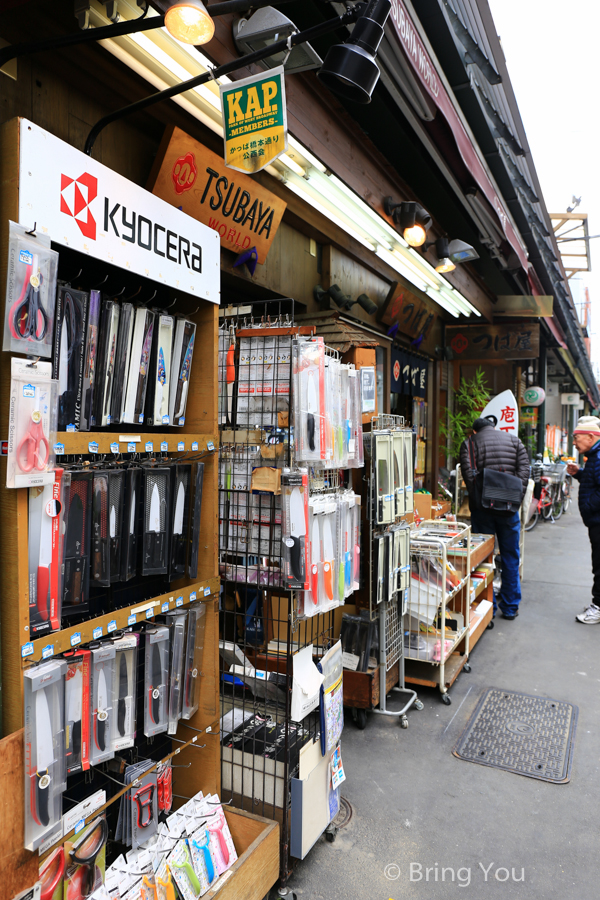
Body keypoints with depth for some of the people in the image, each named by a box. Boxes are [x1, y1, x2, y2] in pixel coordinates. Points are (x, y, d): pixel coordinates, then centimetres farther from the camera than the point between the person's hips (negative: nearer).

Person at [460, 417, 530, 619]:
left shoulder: (469, 443, 4)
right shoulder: (514, 440, 11)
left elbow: (468, 474, -9)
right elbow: (524, 470, 0)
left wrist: (477, 499, -5)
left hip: (482, 507, -2)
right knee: (511, 557, 13)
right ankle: (510, 607, 20)